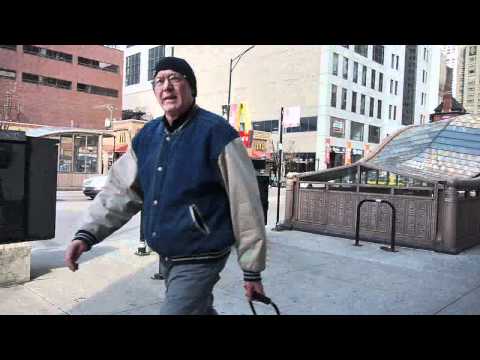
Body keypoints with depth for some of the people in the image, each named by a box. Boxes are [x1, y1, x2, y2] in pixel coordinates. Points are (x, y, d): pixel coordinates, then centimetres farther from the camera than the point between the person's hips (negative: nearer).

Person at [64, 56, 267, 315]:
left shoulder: (216, 133, -17)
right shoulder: (147, 136, 4)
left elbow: (245, 204, -16)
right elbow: (119, 189, 6)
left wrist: (252, 270, -13)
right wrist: (87, 234, -8)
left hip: (199, 260, -7)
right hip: (165, 258, 7)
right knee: (201, 309, 25)